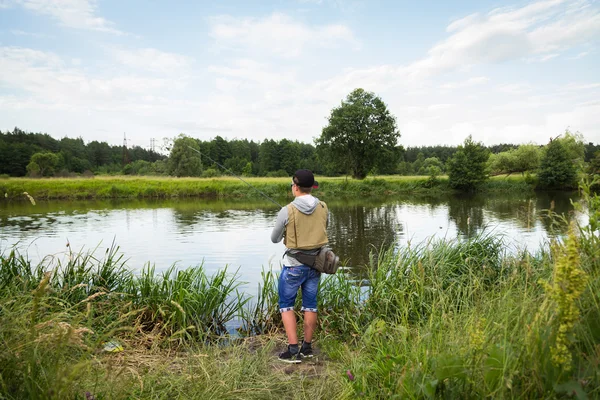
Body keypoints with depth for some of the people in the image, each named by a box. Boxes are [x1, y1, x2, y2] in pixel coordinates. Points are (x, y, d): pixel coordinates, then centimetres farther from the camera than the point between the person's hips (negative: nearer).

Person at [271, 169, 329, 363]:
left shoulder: (287, 211, -16)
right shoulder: (323, 208, -4)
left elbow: (275, 239, -2)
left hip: (294, 264, -4)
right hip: (315, 262, 5)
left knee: (286, 304, 9)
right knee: (310, 304, 15)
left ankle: (293, 350, 6)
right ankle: (307, 347, 25)